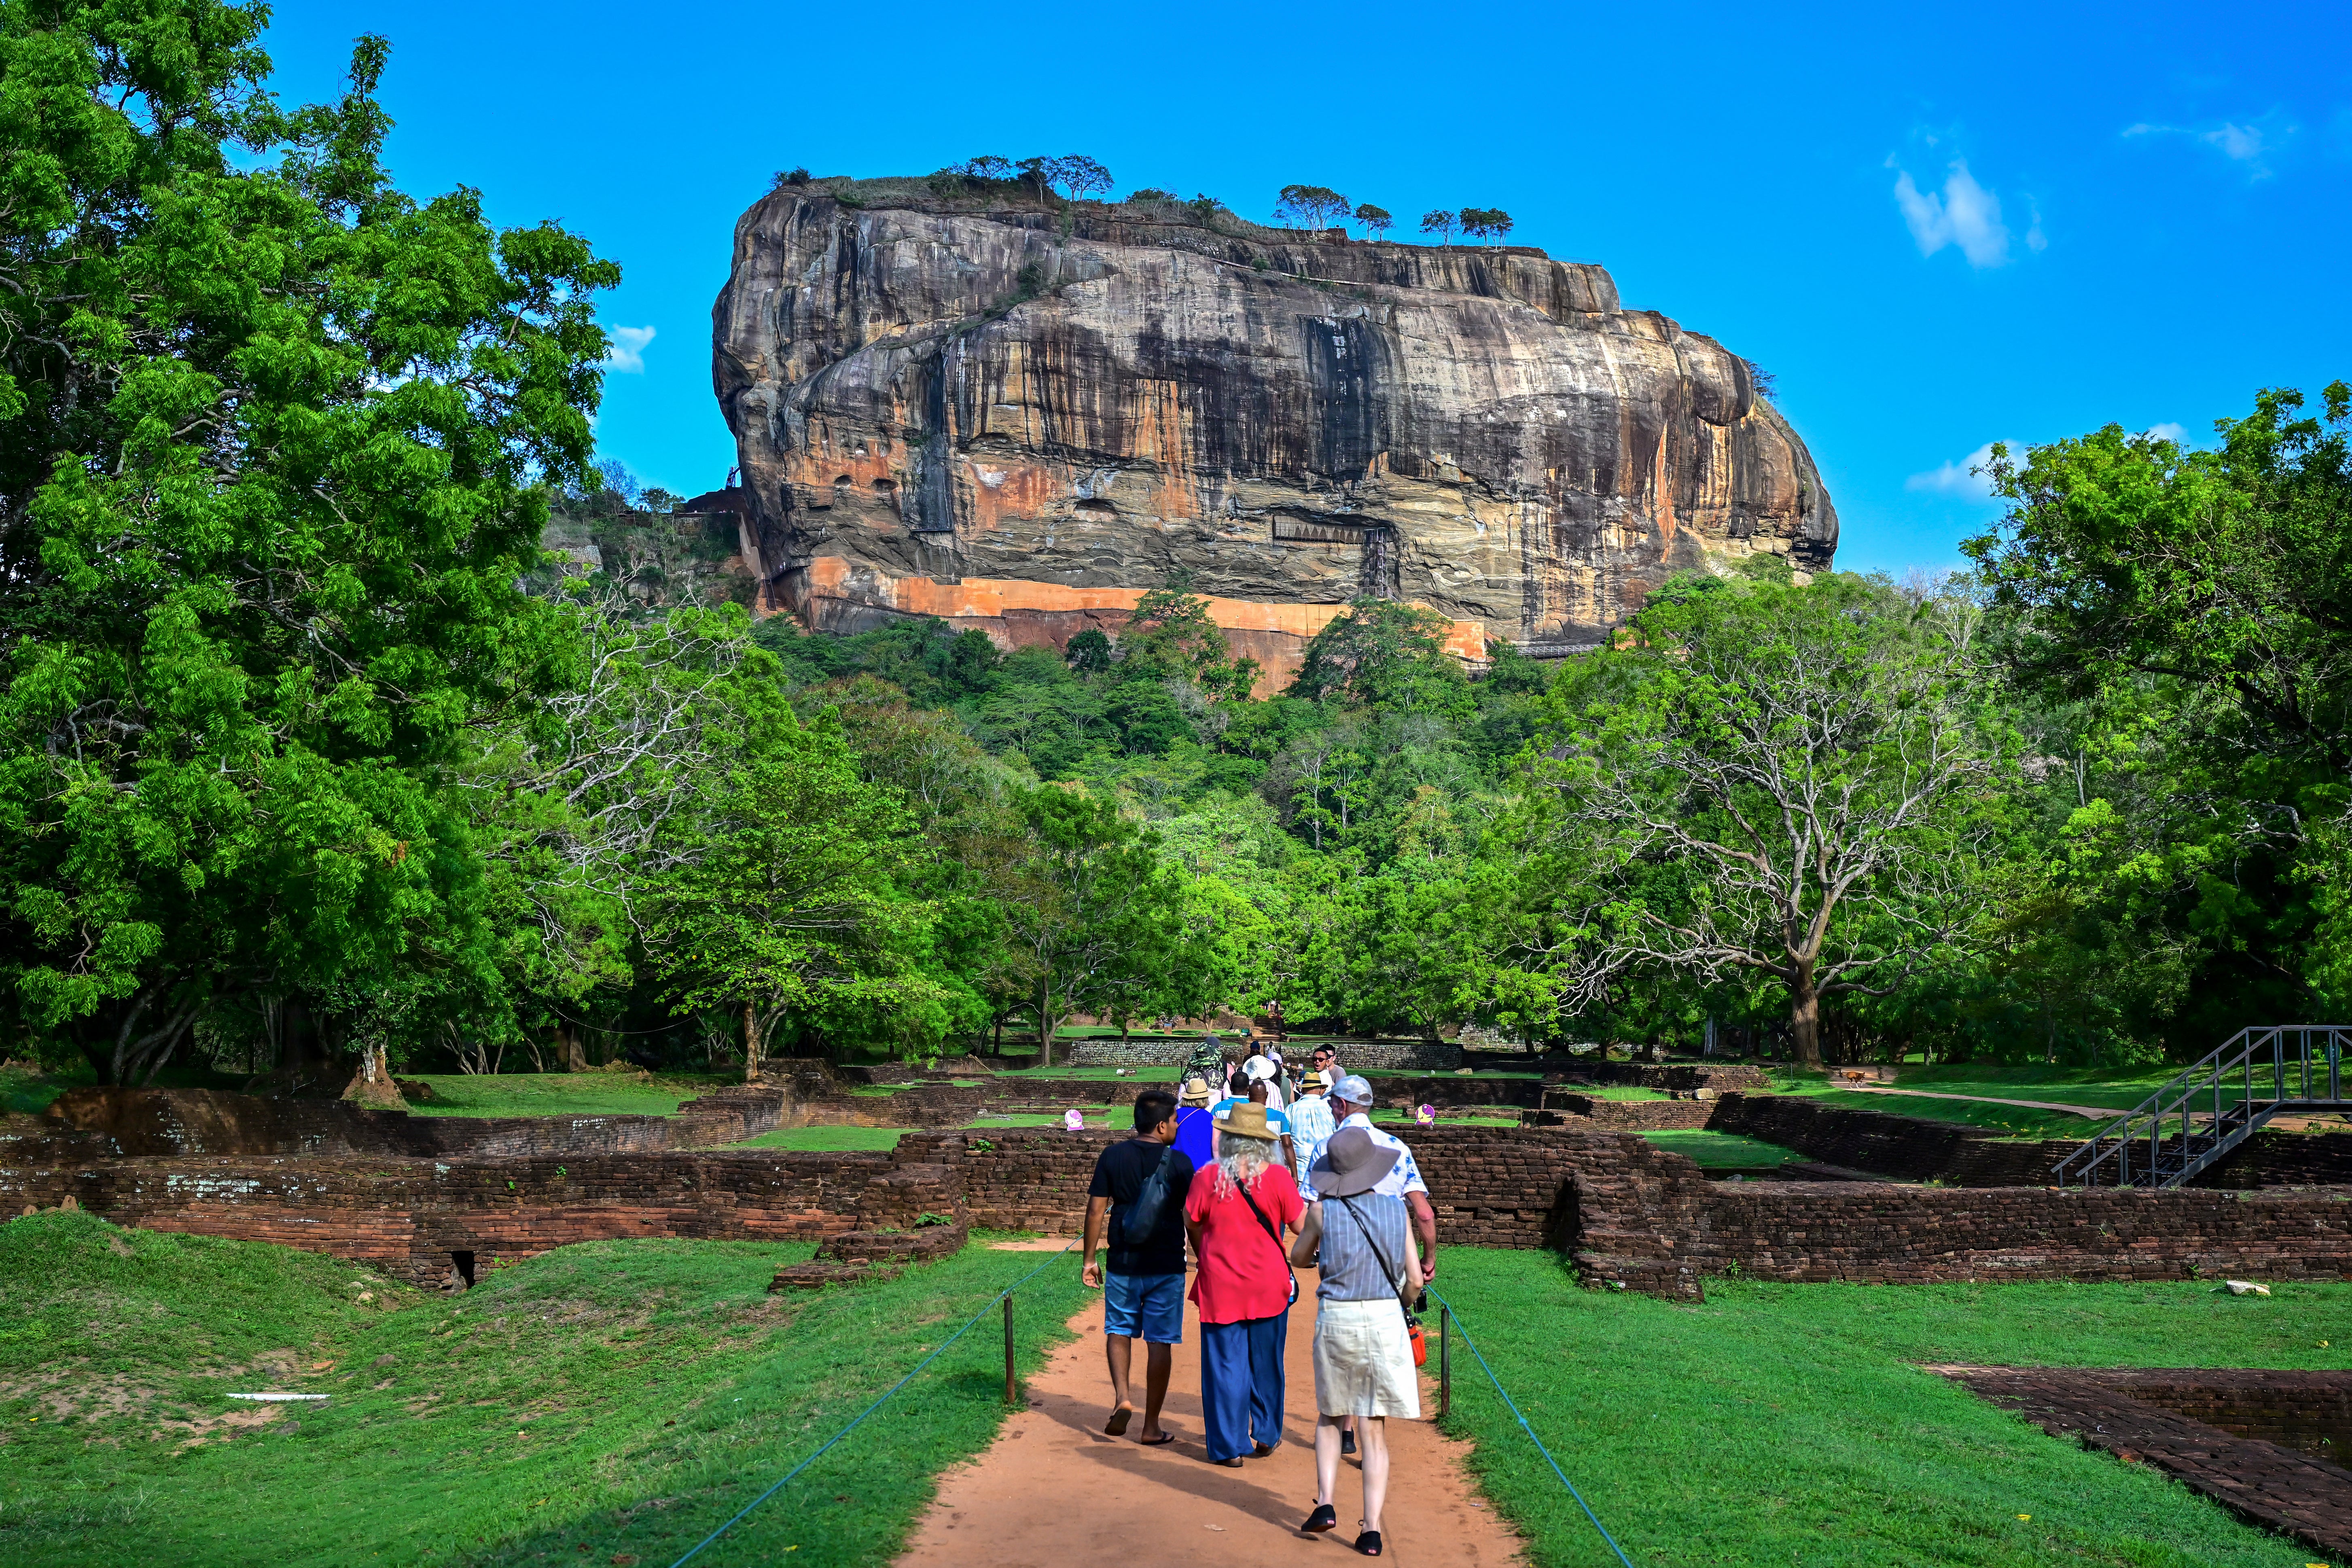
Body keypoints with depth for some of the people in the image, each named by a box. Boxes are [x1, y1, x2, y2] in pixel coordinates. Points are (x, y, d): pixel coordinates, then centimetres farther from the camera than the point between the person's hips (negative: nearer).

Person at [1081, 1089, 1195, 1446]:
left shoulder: (1113, 1157, -2)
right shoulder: (1179, 1162, -6)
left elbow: (1096, 1209, -2)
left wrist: (1088, 1259, 7)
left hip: (1123, 1265, 1)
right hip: (1167, 1266, -1)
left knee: (1118, 1330, 19)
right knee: (1160, 1342, 6)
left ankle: (1122, 1397, -3)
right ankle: (1152, 1426, 11)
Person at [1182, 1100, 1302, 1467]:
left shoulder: (1209, 1178, -10)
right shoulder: (1277, 1177, -9)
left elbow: (1192, 1224, 2)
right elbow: (1301, 1225, -3)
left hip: (1221, 1285, -1)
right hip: (1269, 1285, 1)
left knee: (1225, 1364, 7)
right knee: (1266, 1363, 16)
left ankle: (1230, 1447, 11)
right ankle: (1265, 1436, 28)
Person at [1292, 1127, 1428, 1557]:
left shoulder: (1322, 1211, -4)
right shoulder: (1396, 1211, 0)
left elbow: (1299, 1259, 13)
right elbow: (1414, 1281, 2)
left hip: (1336, 1319, -1)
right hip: (1386, 1318, 1)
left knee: (1330, 1416, 20)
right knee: (1375, 1429, 7)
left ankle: (1326, 1502, 6)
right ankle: (1372, 1527, 2)